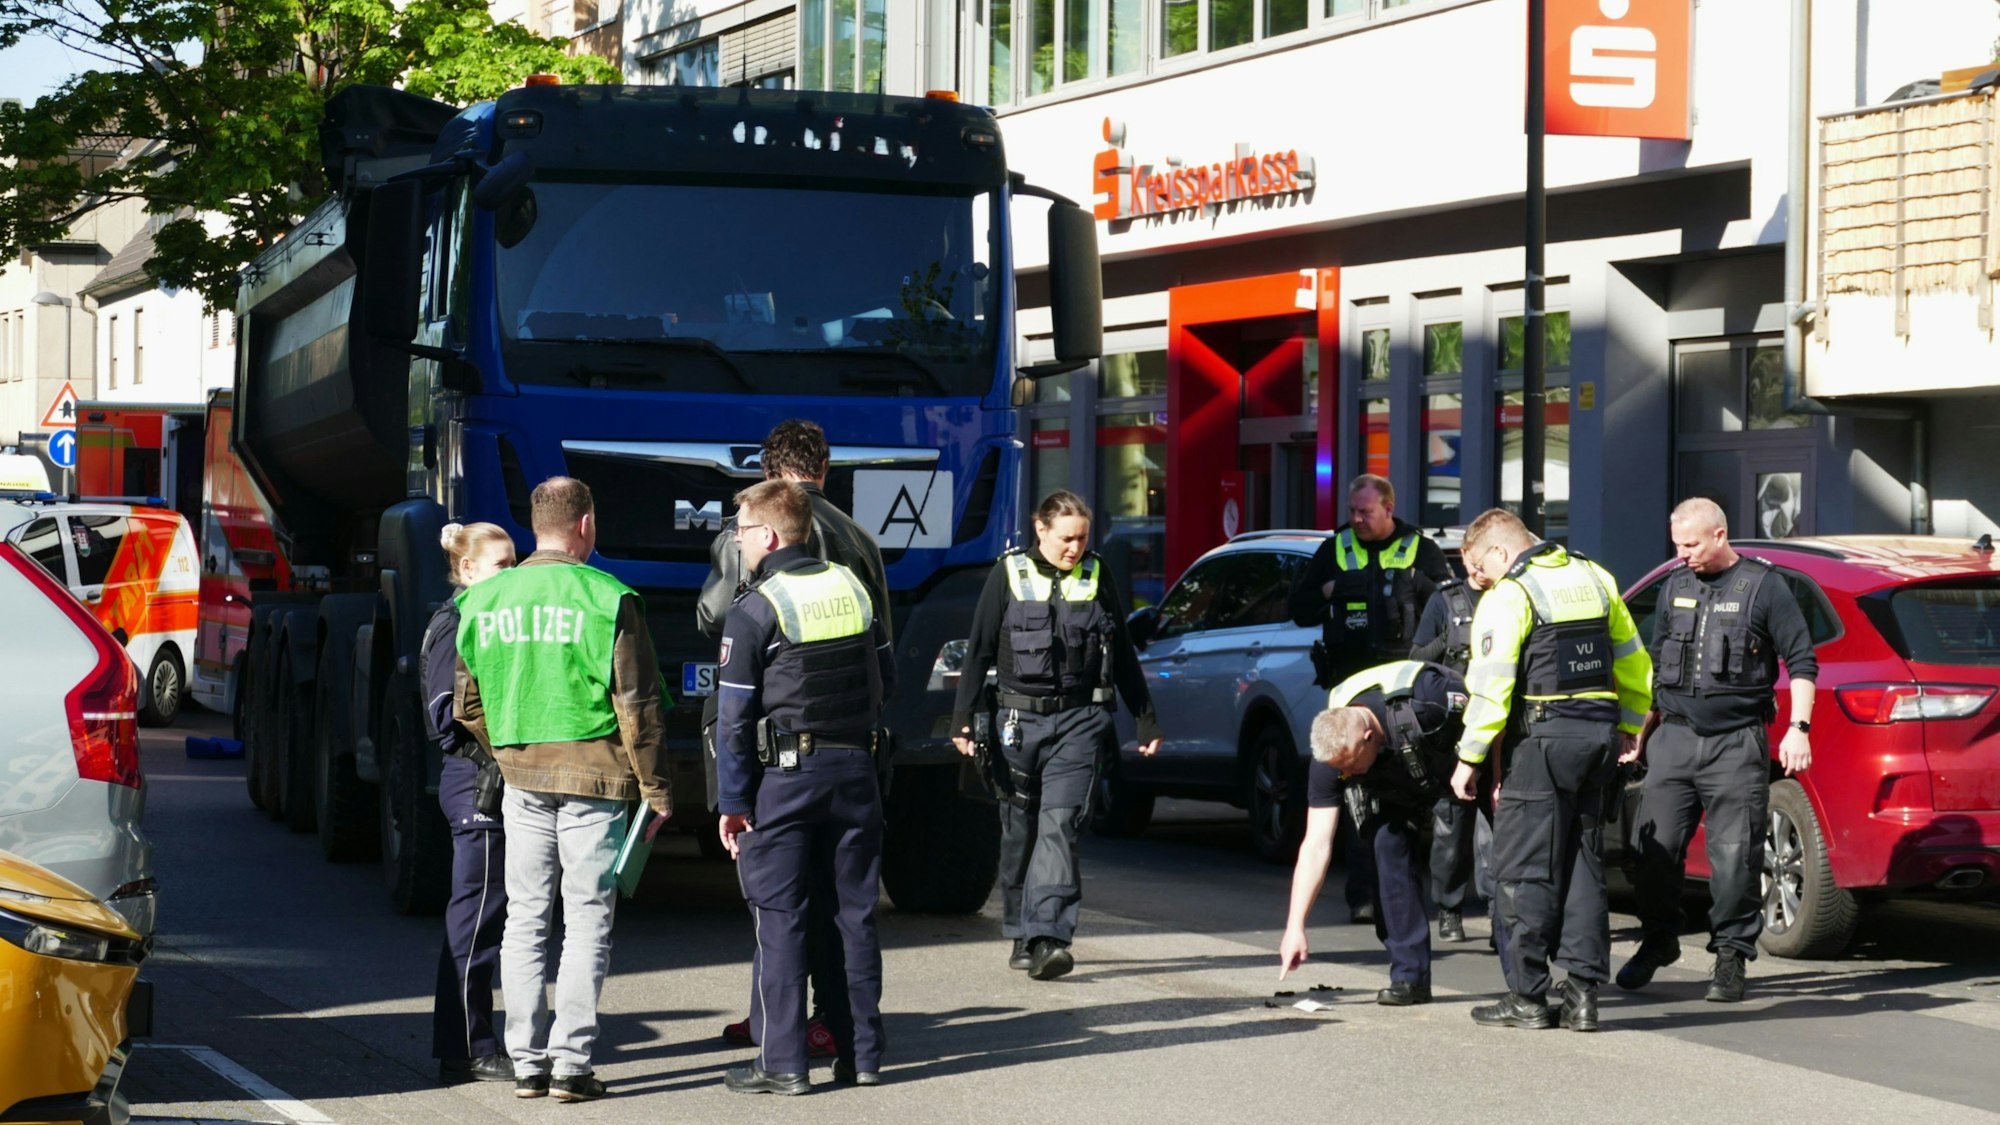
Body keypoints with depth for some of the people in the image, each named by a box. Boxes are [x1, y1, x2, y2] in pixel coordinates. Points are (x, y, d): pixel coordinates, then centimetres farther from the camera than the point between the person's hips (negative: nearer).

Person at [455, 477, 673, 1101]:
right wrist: (656, 787, 0)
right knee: (587, 922, 2)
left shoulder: (484, 601, 4)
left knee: (525, 920, 10)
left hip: (521, 777, 4)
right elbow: (637, 705, -8)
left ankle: (527, 1062, 10)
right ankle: (571, 1063, -2)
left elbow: (468, 704, 11)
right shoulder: (607, 600, -9)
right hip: (594, 776, -4)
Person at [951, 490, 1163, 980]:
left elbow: (1123, 655, 14)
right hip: (1018, 718, 0)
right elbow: (979, 650, 5)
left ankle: (1046, 936, -20)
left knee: (1059, 823, -13)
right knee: (1019, 829, 6)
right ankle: (1021, 935, 20)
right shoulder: (1009, 574, 2)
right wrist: (963, 716, 0)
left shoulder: (1097, 577, 7)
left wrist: (1146, 718, 15)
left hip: (1078, 719, 0)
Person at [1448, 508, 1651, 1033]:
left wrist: (1470, 758, -8)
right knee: (1583, 865, 11)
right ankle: (1582, 994, 9)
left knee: (1524, 868, 0)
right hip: (1598, 734, 7)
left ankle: (1528, 997, 2)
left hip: (1542, 738, -7)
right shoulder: (1594, 578, 13)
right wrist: (1630, 725, 29)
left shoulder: (1508, 596, -9)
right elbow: (1632, 660, 20)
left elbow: (1491, 687, -15)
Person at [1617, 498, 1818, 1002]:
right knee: (1655, 848, 0)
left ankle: (1731, 955, 6)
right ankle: (1658, 941, 18)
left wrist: (1798, 728, -9)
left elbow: (1802, 662, 0)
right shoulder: (1675, 587, 15)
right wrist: (1642, 732, 22)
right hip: (1674, 735, 5)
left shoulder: (1763, 587, -1)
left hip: (1736, 742, -4)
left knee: (1735, 855, -4)